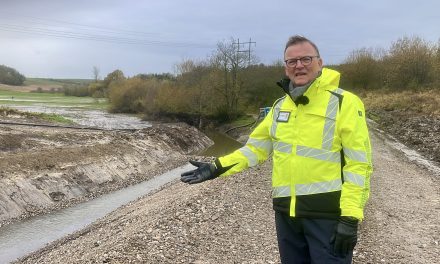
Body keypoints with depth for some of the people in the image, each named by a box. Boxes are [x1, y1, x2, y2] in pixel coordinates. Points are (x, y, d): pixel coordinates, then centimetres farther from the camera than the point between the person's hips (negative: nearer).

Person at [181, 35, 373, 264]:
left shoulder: (344, 102, -9)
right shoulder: (280, 106, 11)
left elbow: (358, 162, -12)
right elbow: (256, 147, 14)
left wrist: (350, 217, -16)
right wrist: (217, 168, 4)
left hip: (328, 212, -6)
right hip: (286, 211, 6)